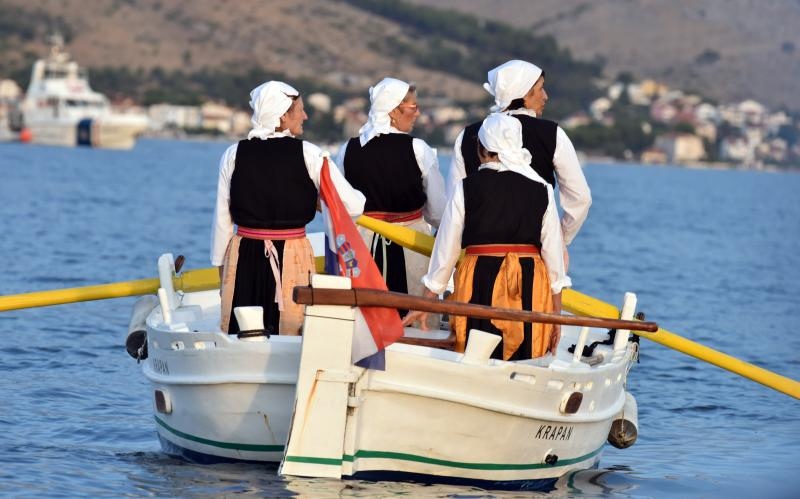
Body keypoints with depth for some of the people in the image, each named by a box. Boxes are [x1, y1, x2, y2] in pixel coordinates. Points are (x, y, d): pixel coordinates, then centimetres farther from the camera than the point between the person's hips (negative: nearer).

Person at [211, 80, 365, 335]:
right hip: (292, 258, -2)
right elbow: (353, 206, -6)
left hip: (245, 258, 2)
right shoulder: (308, 154, -6)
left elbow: (222, 221, 4)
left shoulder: (234, 155, 1)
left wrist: (221, 266, 15)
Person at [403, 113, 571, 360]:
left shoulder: (466, 189, 0)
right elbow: (553, 252, 6)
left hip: (479, 284, -1)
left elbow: (446, 249, 3)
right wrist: (556, 312, 12)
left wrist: (425, 303, 12)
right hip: (530, 285, 1)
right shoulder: (541, 190, 5)